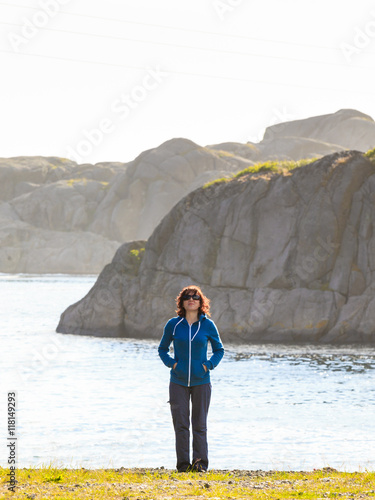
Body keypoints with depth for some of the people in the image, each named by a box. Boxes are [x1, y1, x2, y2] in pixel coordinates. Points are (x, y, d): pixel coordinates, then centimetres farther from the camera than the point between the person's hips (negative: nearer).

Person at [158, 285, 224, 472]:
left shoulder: (208, 325, 1)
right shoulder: (173, 324, 2)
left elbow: (219, 350, 13)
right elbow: (162, 348, 14)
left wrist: (209, 365, -3)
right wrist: (171, 363, -3)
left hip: (201, 381, 0)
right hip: (178, 381, 0)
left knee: (200, 425, 2)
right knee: (181, 424, 0)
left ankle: (200, 463, 6)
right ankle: (183, 464, 5)